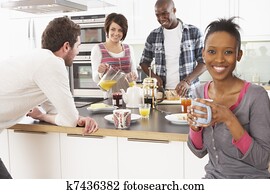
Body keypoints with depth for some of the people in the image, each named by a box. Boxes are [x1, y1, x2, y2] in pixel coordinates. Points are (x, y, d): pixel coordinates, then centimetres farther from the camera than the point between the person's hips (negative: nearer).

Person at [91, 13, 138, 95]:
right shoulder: (98, 49, 0)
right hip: (109, 94, -3)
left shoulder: (129, 49, 10)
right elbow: (96, 79, -2)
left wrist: (133, 76, -7)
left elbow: (134, 71, 14)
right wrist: (100, 72, -21)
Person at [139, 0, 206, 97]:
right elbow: (144, 62, 16)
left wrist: (187, 81, -14)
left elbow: (203, 62, 1)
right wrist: (154, 76, -3)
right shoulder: (153, 36, 7)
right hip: (162, 92, 2)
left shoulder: (194, 32, 1)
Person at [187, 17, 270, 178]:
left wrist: (230, 120, -27)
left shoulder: (256, 96, -17)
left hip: (250, 177, -3)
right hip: (213, 177, 3)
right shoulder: (199, 92, -3)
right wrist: (195, 126, -16)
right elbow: (200, 152, 3)